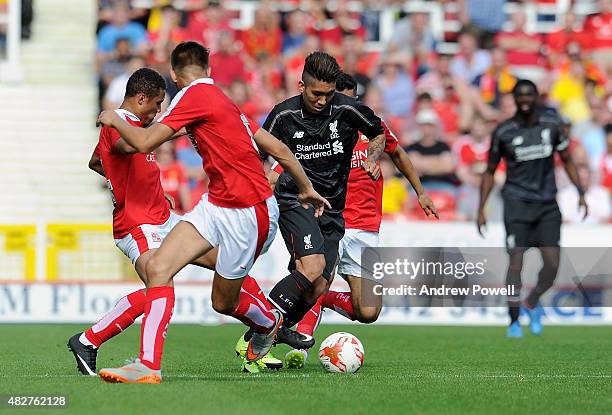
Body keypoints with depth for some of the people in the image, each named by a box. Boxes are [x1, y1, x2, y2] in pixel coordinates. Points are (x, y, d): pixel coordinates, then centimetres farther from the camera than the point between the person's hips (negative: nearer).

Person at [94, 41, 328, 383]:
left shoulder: (195, 95, -13)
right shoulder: (224, 102, 13)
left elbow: (144, 142, -16)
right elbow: (279, 149, 16)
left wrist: (114, 120, 4)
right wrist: (307, 189, 28)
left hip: (249, 213, -9)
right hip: (216, 205, 9)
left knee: (223, 302, 6)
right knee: (158, 268, -3)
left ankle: (269, 323, 35)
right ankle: (149, 365, -1)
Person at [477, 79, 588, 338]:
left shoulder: (552, 125, 3)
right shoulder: (503, 132, -1)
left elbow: (567, 160, 14)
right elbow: (490, 171, 7)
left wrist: (581, 193, 5)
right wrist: (481, 209, 3)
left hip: (547, 205, 2)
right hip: (517, 203, -2)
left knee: (552, 264, -4)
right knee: (516, 262, -10)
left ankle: (532, 303, 24)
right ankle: (514, 322, 0)